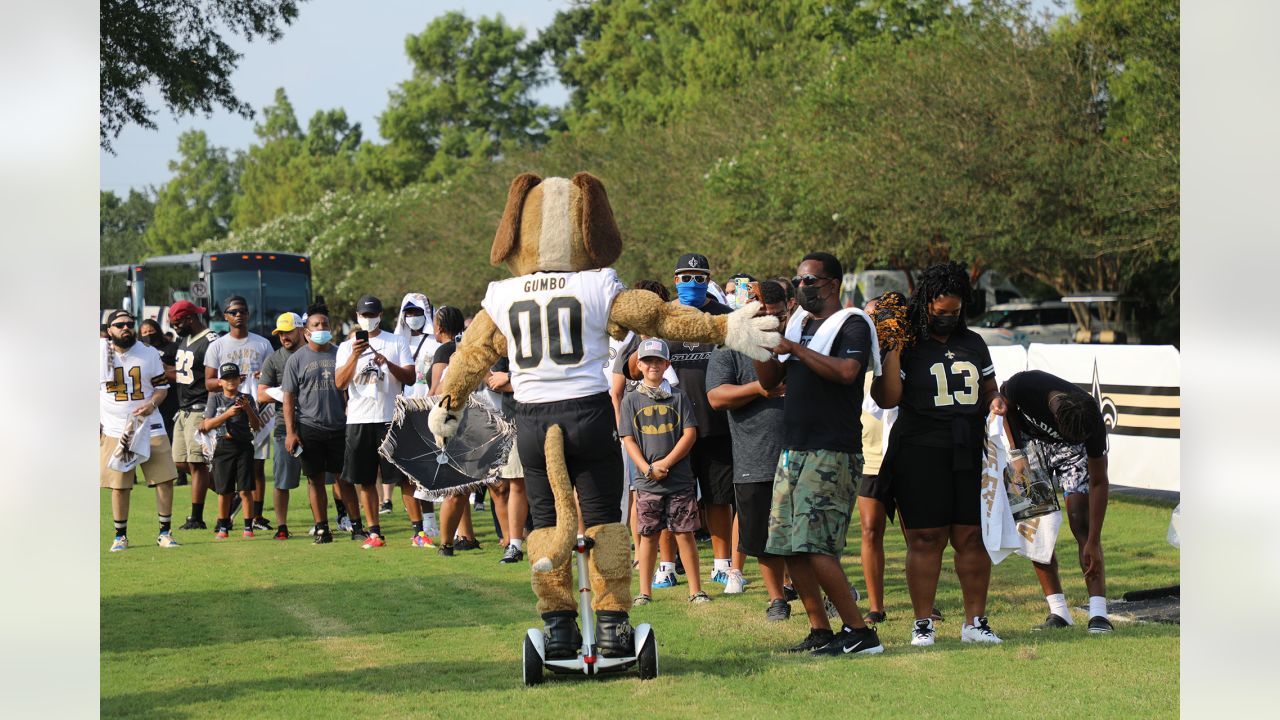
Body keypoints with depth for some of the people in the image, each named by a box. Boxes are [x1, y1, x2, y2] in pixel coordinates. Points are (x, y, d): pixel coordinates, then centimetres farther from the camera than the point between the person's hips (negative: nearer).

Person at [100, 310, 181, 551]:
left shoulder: (149, 354, 3)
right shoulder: (100, 355, 2)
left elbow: (162, 386, 8)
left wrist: (152, 404, -12)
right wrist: (95, 423, 3)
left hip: (149, 427, 1)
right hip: (114, 430, -1)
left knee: (165, 480, -3)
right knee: (119, 485, 2)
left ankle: (165, 532, 8)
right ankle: (120, 535, 14)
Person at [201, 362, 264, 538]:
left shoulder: (247, 399, 5)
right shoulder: (215, 399, 6)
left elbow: (256, 426, 0)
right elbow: (207, 425, -5)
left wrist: (247, 408, -15)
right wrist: (228, 414, -17)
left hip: (243, 446, -1)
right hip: (223, 446, 1)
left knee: (245, 489, -5)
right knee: (224, 490, 5)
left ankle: (248, 526, 1)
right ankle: (223, 527, 15)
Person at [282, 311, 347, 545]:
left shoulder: (339, 355, 8)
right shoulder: (297, 359, 3)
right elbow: (289, 397, 1)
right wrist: (290, 432, -6)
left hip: (339, 427, 1)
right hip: (309, 428, -1)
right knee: (315, 480, 3)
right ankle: (322, 529, 8)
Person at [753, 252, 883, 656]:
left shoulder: (851, 324, -5)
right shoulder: (800, 324, 19)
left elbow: (847, 370, -25)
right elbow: (770, 381, 19)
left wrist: (793, 348, -20)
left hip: (831, 455, -8)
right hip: (793, 451, 8)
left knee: (815, 547, -16)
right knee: (790, 548, 5)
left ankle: (859, 633, -11)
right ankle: (820, 631, 11)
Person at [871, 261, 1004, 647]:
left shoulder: (973, 344, 17)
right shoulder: (906, 346, 1)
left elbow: (989, 389, 26)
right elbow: (886, 399, -9)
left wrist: (995, 400, 3)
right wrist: (893, 351, -15)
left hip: (969, 454, 4)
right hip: (920, 454, -4)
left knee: (973, 536, 3)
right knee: (925, 538, -3)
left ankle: (975, 621, 11)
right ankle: (922, 624, 5)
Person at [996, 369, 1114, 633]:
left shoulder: (1093, 423, -35)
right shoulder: (1023, 385, -37)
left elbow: (1098, 482, -25)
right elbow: (1005, 406, -9)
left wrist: (1093, 542, -26)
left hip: (1071, 452, -2)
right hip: (1031, 441, 2)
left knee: (1081, 522, -16)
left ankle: (1098, 613, -21)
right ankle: (1058, 612, -5)